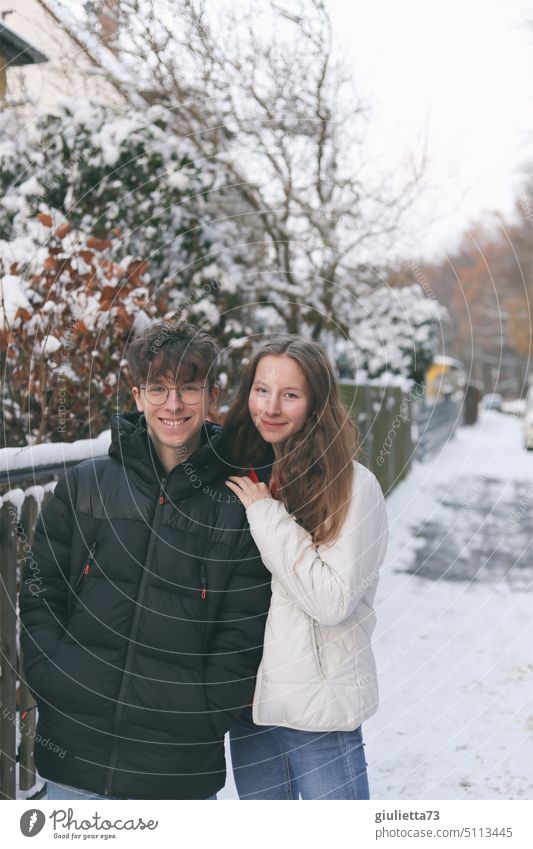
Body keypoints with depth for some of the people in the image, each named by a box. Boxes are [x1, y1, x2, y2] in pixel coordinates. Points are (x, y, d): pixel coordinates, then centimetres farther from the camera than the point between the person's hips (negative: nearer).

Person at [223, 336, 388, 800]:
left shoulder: (351, 485, -14)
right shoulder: (242, 475, 3)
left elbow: (334, 600, -22)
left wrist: (267, 515, -20)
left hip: (320, 705, -6)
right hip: (248, 697, 6)